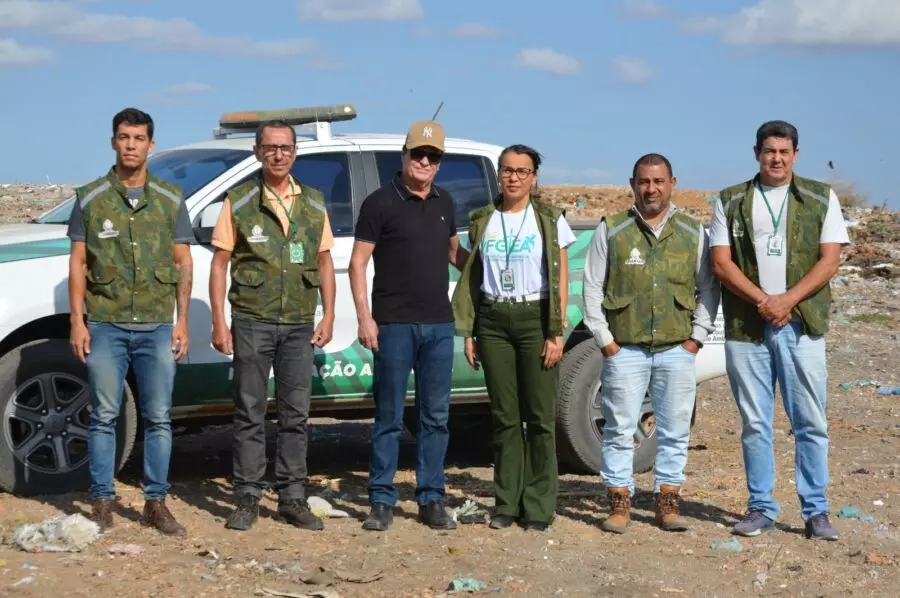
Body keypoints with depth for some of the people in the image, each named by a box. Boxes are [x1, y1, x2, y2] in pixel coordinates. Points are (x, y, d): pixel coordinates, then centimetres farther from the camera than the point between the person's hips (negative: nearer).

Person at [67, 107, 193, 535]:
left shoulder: (170, 200, 8)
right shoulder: (91, 198, 4)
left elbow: (183, 263, 9)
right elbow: (78, 263, 4)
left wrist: (181, 319, 2)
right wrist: (77, 320, -3)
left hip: (157, 327, 1)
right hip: (105, 325, -1)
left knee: (158, 418, 4)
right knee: (104, 415, 2)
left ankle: (156, 503, 13)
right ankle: (102, 501, 11)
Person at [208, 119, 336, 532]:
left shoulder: (313, 203, 10)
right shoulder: (239, 202, 1)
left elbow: (325, 262, 14)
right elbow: (220, 263, 0)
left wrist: (328, 315, 4)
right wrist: (219, 322, -6)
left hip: (299, 325, 3)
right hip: (252, 323, -3)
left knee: (296, 414, 6)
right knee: (250, 413, 1)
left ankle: (293, 499, 14)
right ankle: (247, 500, 9)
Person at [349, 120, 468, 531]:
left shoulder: (443, 202, 12)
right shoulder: (381, 202, -4)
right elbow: (358, 262, -5)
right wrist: (364, 317, -12)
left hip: (439, 325, 5)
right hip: (394, 325, -5)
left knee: (435, 416, 8)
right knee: (389, 417, 1)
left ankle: (431, 499, 15)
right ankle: (382, 501, 9)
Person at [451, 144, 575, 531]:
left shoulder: (550, 220, 2)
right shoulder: (482, 221, 10)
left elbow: (561, 282, -1)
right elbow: (471, 280, 12)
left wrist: (556, 333, -9)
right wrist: (468, 332, 6)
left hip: (535, 318, -2)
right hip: (493, 321, 3)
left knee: (540, 416, -2)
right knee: (504, 416, 5)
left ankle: (538, 506, 5)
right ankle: (507, 502, 13)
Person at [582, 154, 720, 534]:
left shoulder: (693, 233, 9)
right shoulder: (611, 230, 4)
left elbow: (708, 288, 11)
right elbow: (592, 286, 4)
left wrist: (697, 337, 3)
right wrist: (603, 338, -1)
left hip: (677, 349, 2)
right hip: (625, 349, -1)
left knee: (674, 430, 5)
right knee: (619, 429, 0)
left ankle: (668, 502, 14)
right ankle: (619, 502, 8)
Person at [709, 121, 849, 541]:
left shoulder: (821, 199, 7)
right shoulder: (730, 202, 9)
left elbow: (829, 261, -1)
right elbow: (721, 263, 1)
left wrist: (788, 300, -14)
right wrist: (763, 301, -13)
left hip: (802, 326, -1)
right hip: (745, 328, 1)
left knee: (810, 423, 0)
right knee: (755, 423, 5)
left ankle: (816, 511, 8)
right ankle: (761, 508, 14)